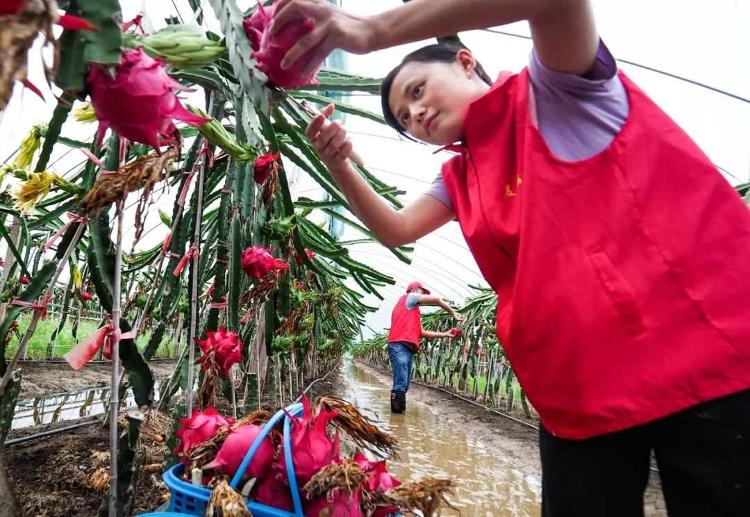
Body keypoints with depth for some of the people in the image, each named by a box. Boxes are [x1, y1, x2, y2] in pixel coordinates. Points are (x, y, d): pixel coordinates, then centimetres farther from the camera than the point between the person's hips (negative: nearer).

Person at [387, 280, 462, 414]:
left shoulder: (414, 312, 30)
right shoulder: (409, 297, 6)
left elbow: (422, 333, 26)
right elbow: (437, 300, 3)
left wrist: (445, 334, 26)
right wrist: (453, 313, 13)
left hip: (407, 349, 10)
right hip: (399, 347, -10)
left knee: (405, 385, 7)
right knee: (400, 384, -13)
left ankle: (399, 413, 10)